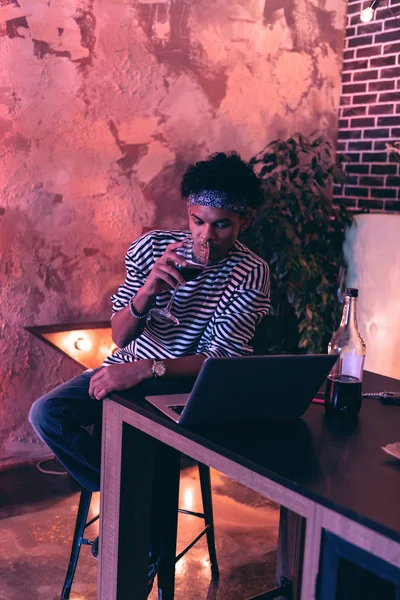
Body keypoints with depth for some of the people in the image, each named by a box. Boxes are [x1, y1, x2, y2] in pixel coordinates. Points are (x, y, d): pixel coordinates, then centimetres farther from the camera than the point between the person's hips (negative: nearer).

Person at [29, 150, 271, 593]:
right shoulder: (151, 247, -8)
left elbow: (219, 360, -18)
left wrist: (146, 370, -34)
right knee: (46, 414, -17)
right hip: (128, 369, 4)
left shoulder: (250, 273, -14)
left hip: (184, 383, -3)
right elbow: (120, 337, -5)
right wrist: (146, 291, -26)